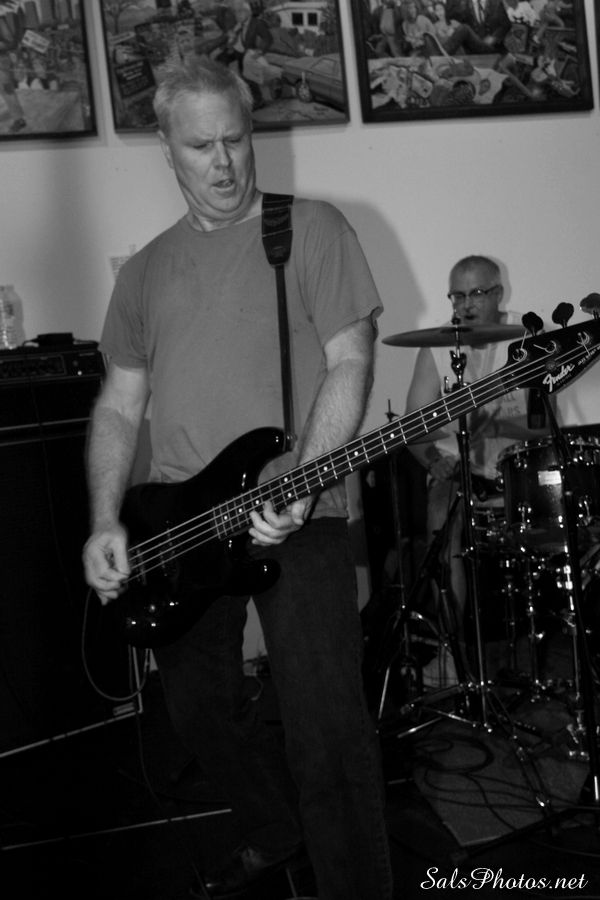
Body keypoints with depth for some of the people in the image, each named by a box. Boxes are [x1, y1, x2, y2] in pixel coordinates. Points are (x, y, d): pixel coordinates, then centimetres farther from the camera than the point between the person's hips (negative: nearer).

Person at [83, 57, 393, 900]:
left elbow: (349, 362, -6)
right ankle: (275, 832, 43)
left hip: (297, 520, -5)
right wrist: (106, 521, 1)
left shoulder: (311, 229, 1)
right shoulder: (146, 270, 15)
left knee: (327, 733, -11)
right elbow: (119, 401, 15)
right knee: (199, 705, 18)